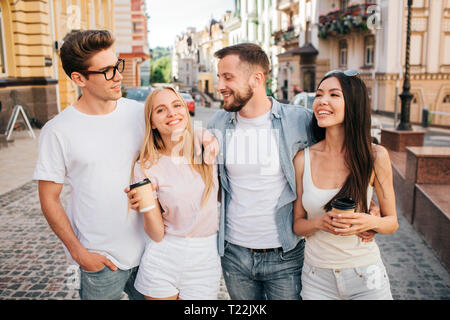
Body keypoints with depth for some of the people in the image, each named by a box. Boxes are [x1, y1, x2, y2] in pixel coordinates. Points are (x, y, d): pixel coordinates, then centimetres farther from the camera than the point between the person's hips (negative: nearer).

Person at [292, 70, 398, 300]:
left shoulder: (375, 156, -9)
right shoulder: (303, 159, -6)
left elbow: (392, 222, 0)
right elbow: (297, 224, 1)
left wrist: (372, 222, -21)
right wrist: (319, 223, -19)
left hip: (365, 276, -1)